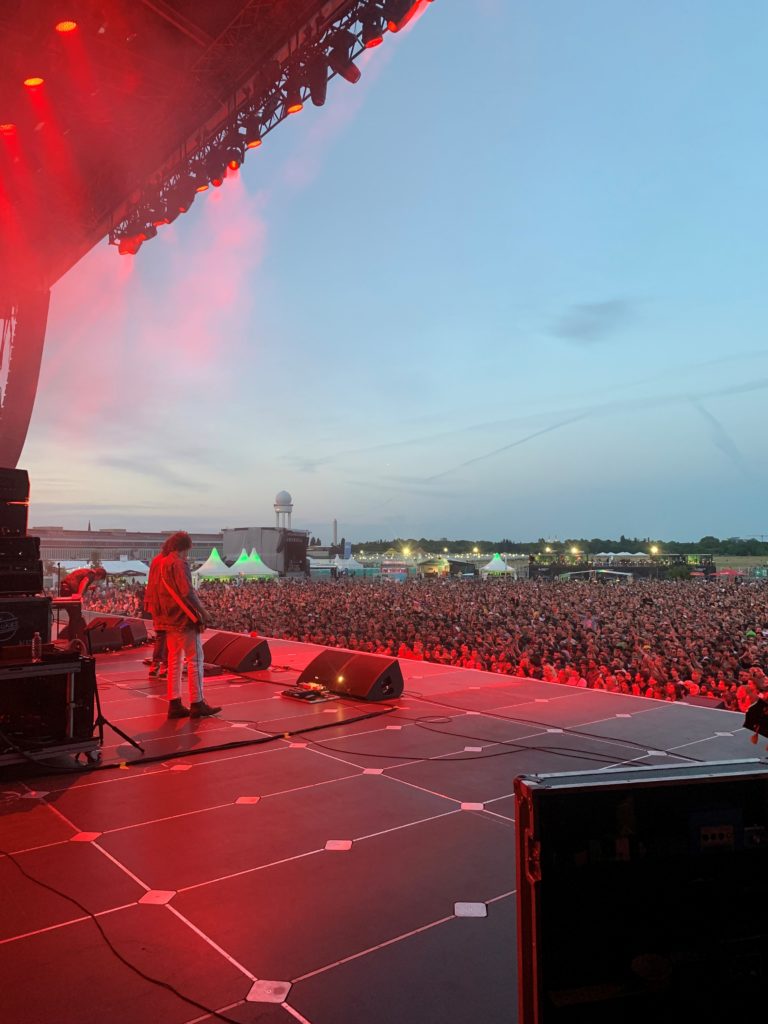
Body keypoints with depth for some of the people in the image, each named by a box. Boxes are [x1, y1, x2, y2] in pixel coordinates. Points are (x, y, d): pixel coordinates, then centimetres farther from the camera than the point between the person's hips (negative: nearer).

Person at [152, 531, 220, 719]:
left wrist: (160, 616, 20)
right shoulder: (178, 564, -15)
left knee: (174, 661, 12)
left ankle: (174, 704, 14)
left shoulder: (159, 564, 13)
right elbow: (187, 592, -22)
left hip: (169, 620, 9)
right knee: (195, 659, -2)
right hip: (184, 619, -9)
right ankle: (197, 704, 0)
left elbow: (155, 593, 17)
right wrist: (201, 610, -13)